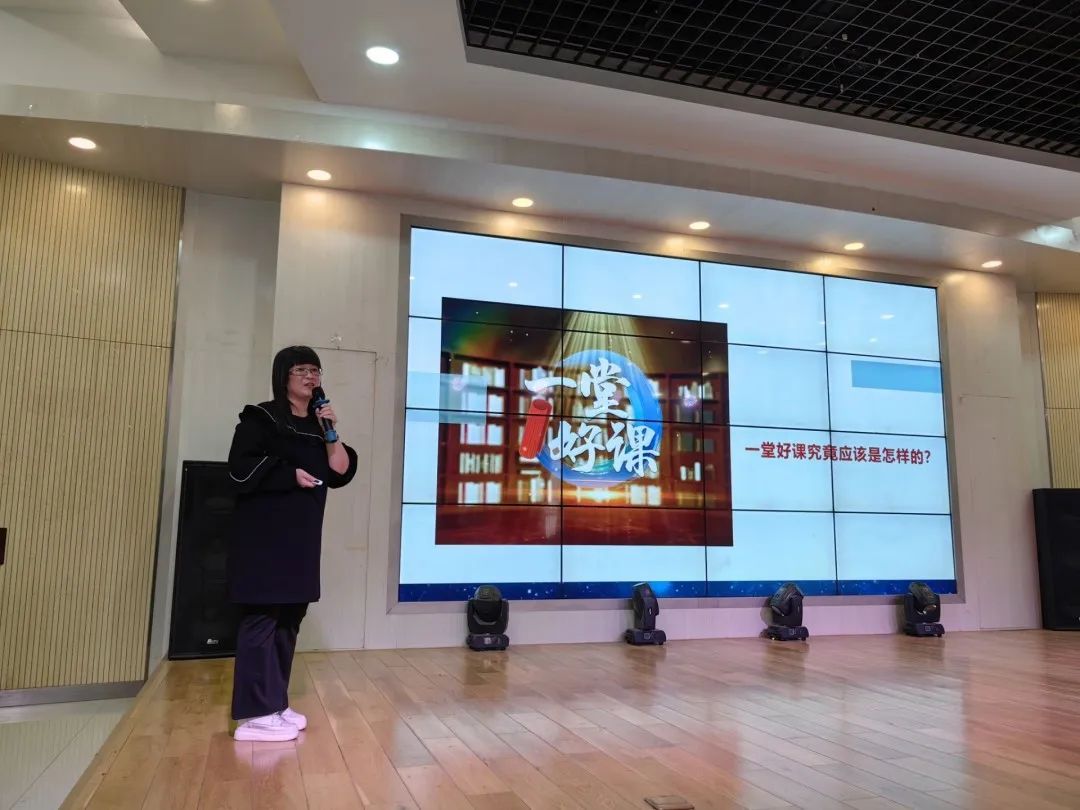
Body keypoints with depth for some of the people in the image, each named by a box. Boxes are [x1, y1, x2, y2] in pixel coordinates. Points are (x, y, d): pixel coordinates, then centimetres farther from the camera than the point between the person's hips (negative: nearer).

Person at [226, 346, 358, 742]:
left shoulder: (319, 424, 14)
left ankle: (275, 704, 19)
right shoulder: (261, 417, -4)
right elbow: (240, 469, -14)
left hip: (303, 537, 7)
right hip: (264, 536, -7)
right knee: (262, 619, -7)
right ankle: (254, 713, -1)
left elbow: (341, 474, 5)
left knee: (289, 619, 10)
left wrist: (331, 433, -6)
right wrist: (291, 475, -14)